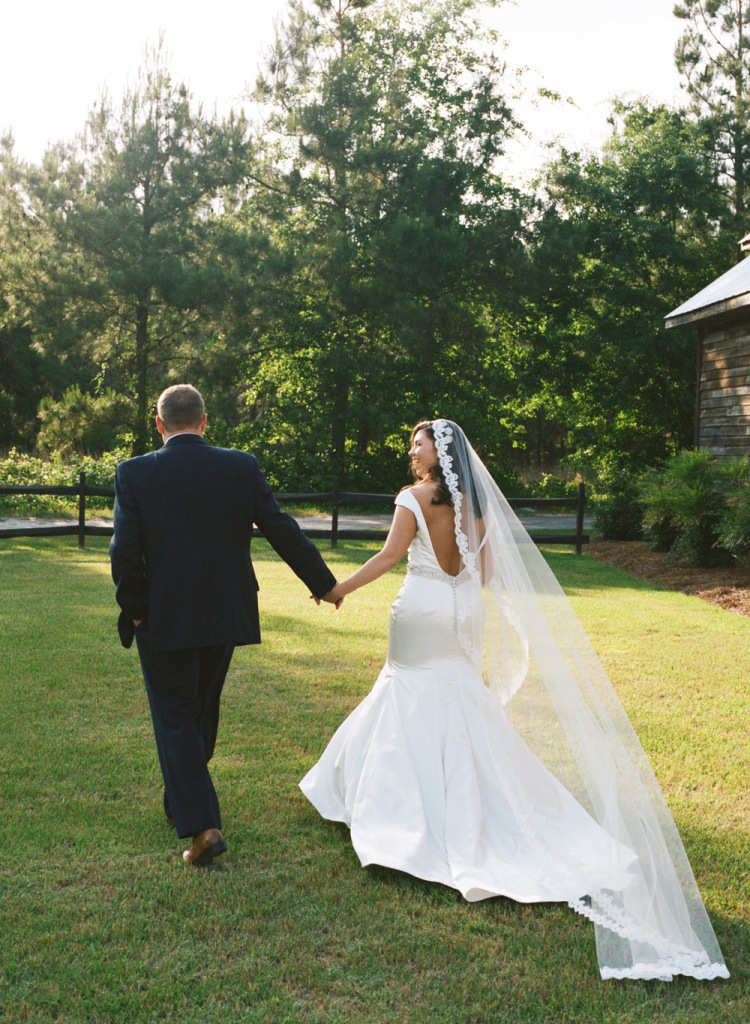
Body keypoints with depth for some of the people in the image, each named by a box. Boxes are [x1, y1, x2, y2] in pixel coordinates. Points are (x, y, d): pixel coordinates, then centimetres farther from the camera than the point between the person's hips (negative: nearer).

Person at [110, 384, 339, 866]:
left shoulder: (134, 474, -10)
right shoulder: (242, 467, -5)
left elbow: (125, 551, -13)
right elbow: (282, 531, -2)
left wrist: (134, 609, 1)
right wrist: (323, 583, 9)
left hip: (164, 619, -3)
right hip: (225, 615, 3)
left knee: (176, 721, 6)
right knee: (203, 710, 21)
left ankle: (201, 825, -4)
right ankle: (182, 801, 41)